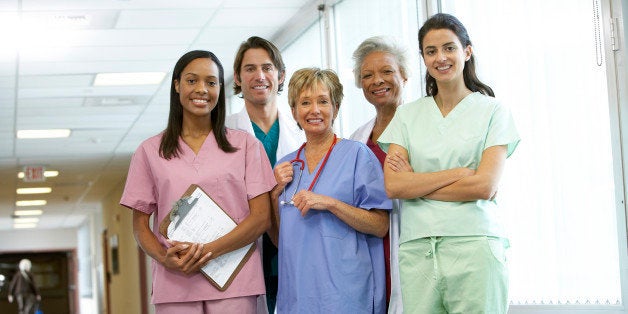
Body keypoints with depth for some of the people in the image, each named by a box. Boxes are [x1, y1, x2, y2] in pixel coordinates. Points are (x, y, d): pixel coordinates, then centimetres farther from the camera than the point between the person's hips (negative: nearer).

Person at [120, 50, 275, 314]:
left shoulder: (245, 145, 9)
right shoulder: (150, 151, 11)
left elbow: (262, 217, 1)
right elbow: (140, 225, 10)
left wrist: (209, 251, -12)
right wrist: (165, 259, -11)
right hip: (174, 287, 1)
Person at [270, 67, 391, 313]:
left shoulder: (357, 154, -2)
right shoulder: (286, 165, 12)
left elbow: (380, 226, -9)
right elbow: (279, 239, 13)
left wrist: (330, 203, -19)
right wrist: (275, 193, -1)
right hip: (296, 291, 4)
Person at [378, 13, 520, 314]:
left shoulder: (492, 111, 6)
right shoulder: (407, 115, 14)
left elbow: (484, 187, -7)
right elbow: (393, 185, 0)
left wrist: (416, 183, -2)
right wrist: (458, 173, -7)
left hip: (473, 246, -2)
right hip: (416, 251, 2)